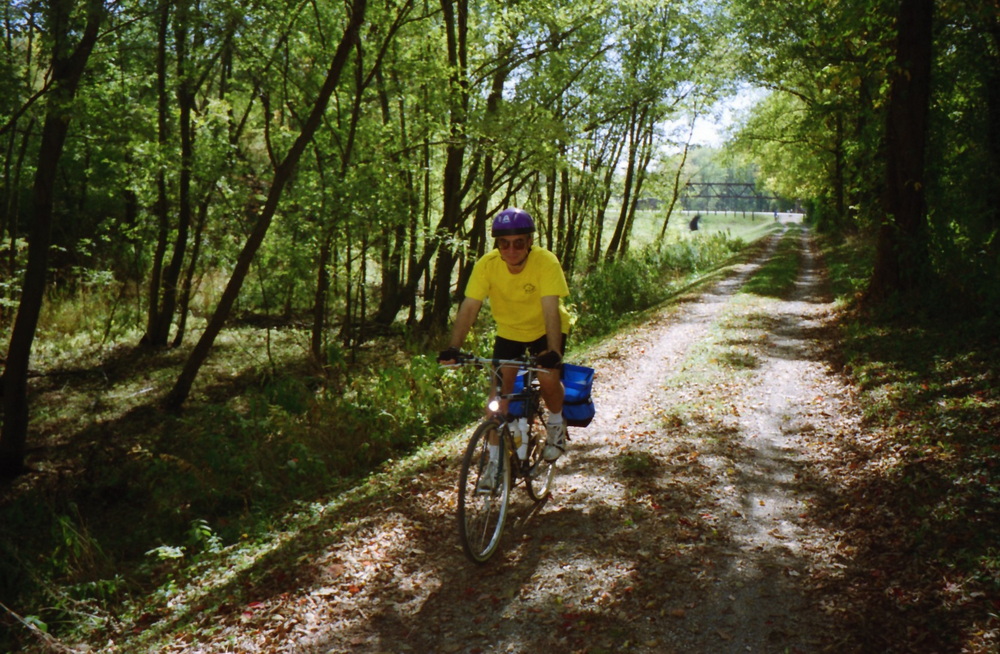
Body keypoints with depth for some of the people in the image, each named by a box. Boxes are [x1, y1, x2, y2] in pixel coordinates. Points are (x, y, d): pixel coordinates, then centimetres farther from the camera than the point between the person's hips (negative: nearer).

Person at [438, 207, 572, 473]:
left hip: (544, 329, -2)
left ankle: (556, 424, 10)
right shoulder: (487, 265, -24)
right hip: (508, 331, 2)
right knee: (499, 391, -8)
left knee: (548, 379, -23)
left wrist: (553, 351, -50)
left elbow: (551, 310, -37)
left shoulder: (546, 262, -30)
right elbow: (469, 308, -27)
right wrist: (453, 347, -39)